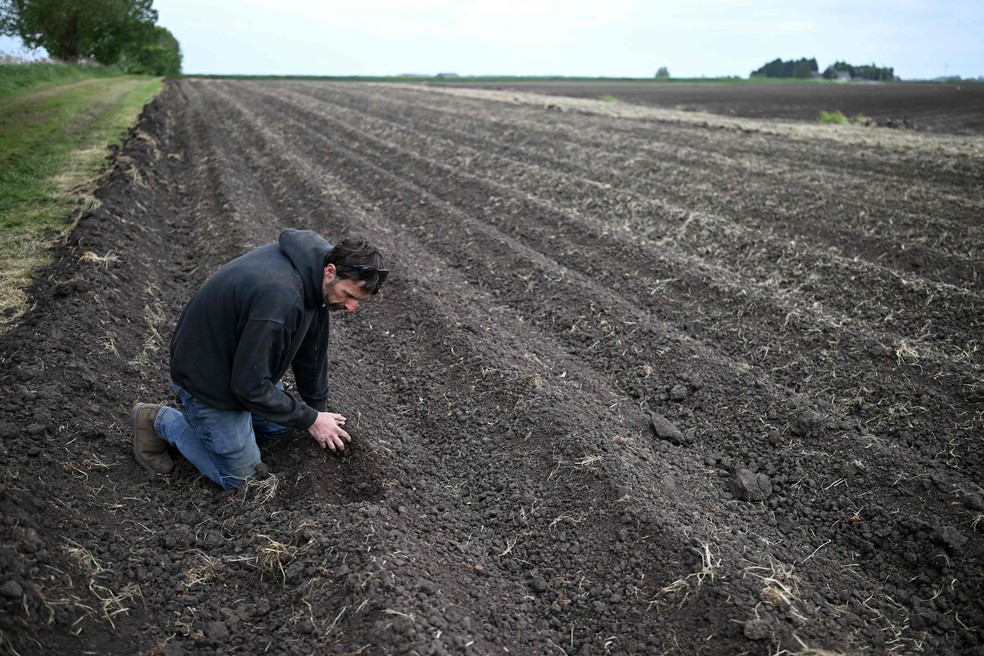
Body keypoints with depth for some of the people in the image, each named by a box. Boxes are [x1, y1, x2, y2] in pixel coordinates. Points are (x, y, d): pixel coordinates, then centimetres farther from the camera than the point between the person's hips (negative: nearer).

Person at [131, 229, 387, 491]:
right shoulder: (279, 298, -40)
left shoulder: (314, 259, -11)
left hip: (240, 362, 9)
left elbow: (311, 344, 2)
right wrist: (310, 419, -21)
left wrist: (319, 409, 7)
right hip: (206, 378, -9)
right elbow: (250, 385, -32)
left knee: (277, 424, 24)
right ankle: (160, 422, 14)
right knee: (237, 477, 4)